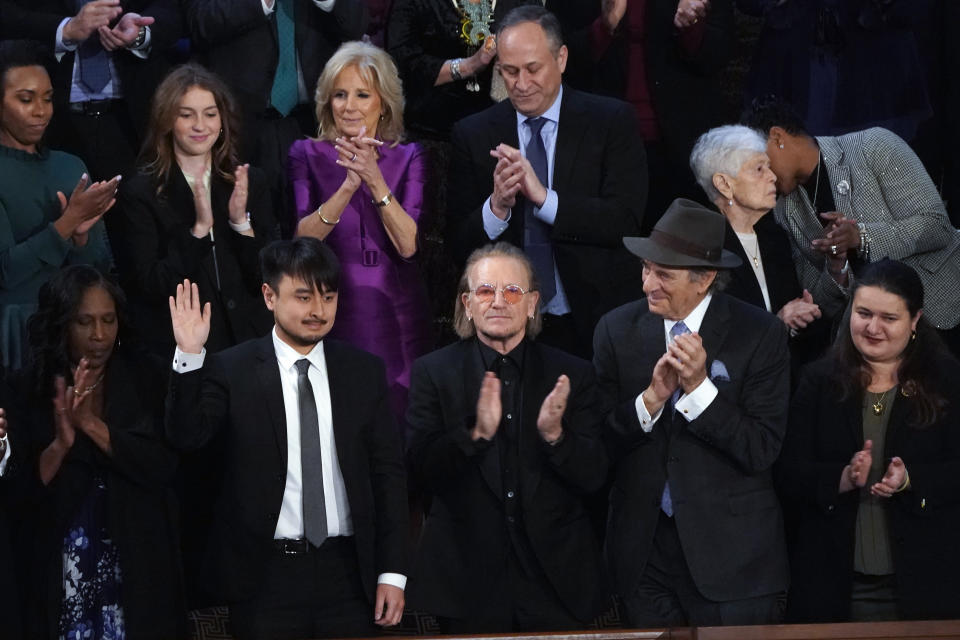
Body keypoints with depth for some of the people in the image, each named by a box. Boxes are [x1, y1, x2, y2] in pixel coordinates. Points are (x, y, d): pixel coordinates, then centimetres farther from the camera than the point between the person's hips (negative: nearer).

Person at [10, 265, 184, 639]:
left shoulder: (145, 382, 1)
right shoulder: (30, 390, -1)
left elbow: (163, 465, -10)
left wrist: (91, 424, -18)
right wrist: (61, 443, -23)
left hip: (136, 569, 0)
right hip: (59, 571, 0)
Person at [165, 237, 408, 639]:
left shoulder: (364, 371, 6)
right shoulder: (231, 371, -1)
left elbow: (388, 471, 7)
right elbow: (187, 436, -11)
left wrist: (392, 572, 3)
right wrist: (189, 357, -23)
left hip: (347, 572, 2)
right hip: (265, 574, -2)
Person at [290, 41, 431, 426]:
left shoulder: (408, 159, 5)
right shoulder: (306, 155, 3)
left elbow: (408, 245, -9)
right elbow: (301, 239, -11)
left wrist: (374, 180, -20)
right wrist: (348, 186, -23)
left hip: (394, 319, 1)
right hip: (329, 317, -1)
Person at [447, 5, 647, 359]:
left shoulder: (611, 121, -3)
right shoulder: (473, 135, 1)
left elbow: (627, 220, -13)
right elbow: (459, 245, -1)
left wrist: (544, 198, -23)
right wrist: (496, 207, -21)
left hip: (596, 326, -1)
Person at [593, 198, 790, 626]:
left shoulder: (761, 334, -7)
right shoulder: (617, 330, 2)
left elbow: (762, 451, -11)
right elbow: (600, 442, 0)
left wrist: (699, 386, -20)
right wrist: (652, 396, -16)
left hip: (732, 551, -2)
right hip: (644, 553, 3)